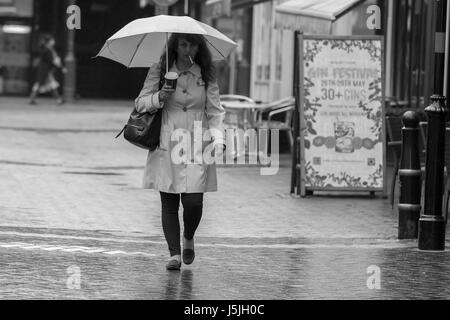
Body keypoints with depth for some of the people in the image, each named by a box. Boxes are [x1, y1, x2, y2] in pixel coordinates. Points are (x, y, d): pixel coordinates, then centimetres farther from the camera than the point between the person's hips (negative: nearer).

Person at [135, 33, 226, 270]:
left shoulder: (206, 75, 5)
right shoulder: (159, 71, 3)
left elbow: (215, 112, 5)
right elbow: (140, 103, 6)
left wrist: (218, 138, -10)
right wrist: (159, 97, -14)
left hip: (197, 145, 0)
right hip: (167, 145, 0)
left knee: (193, 201, -8)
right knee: (169, 204, -1)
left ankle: (188, 239, 21)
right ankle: (174, 253, 5)